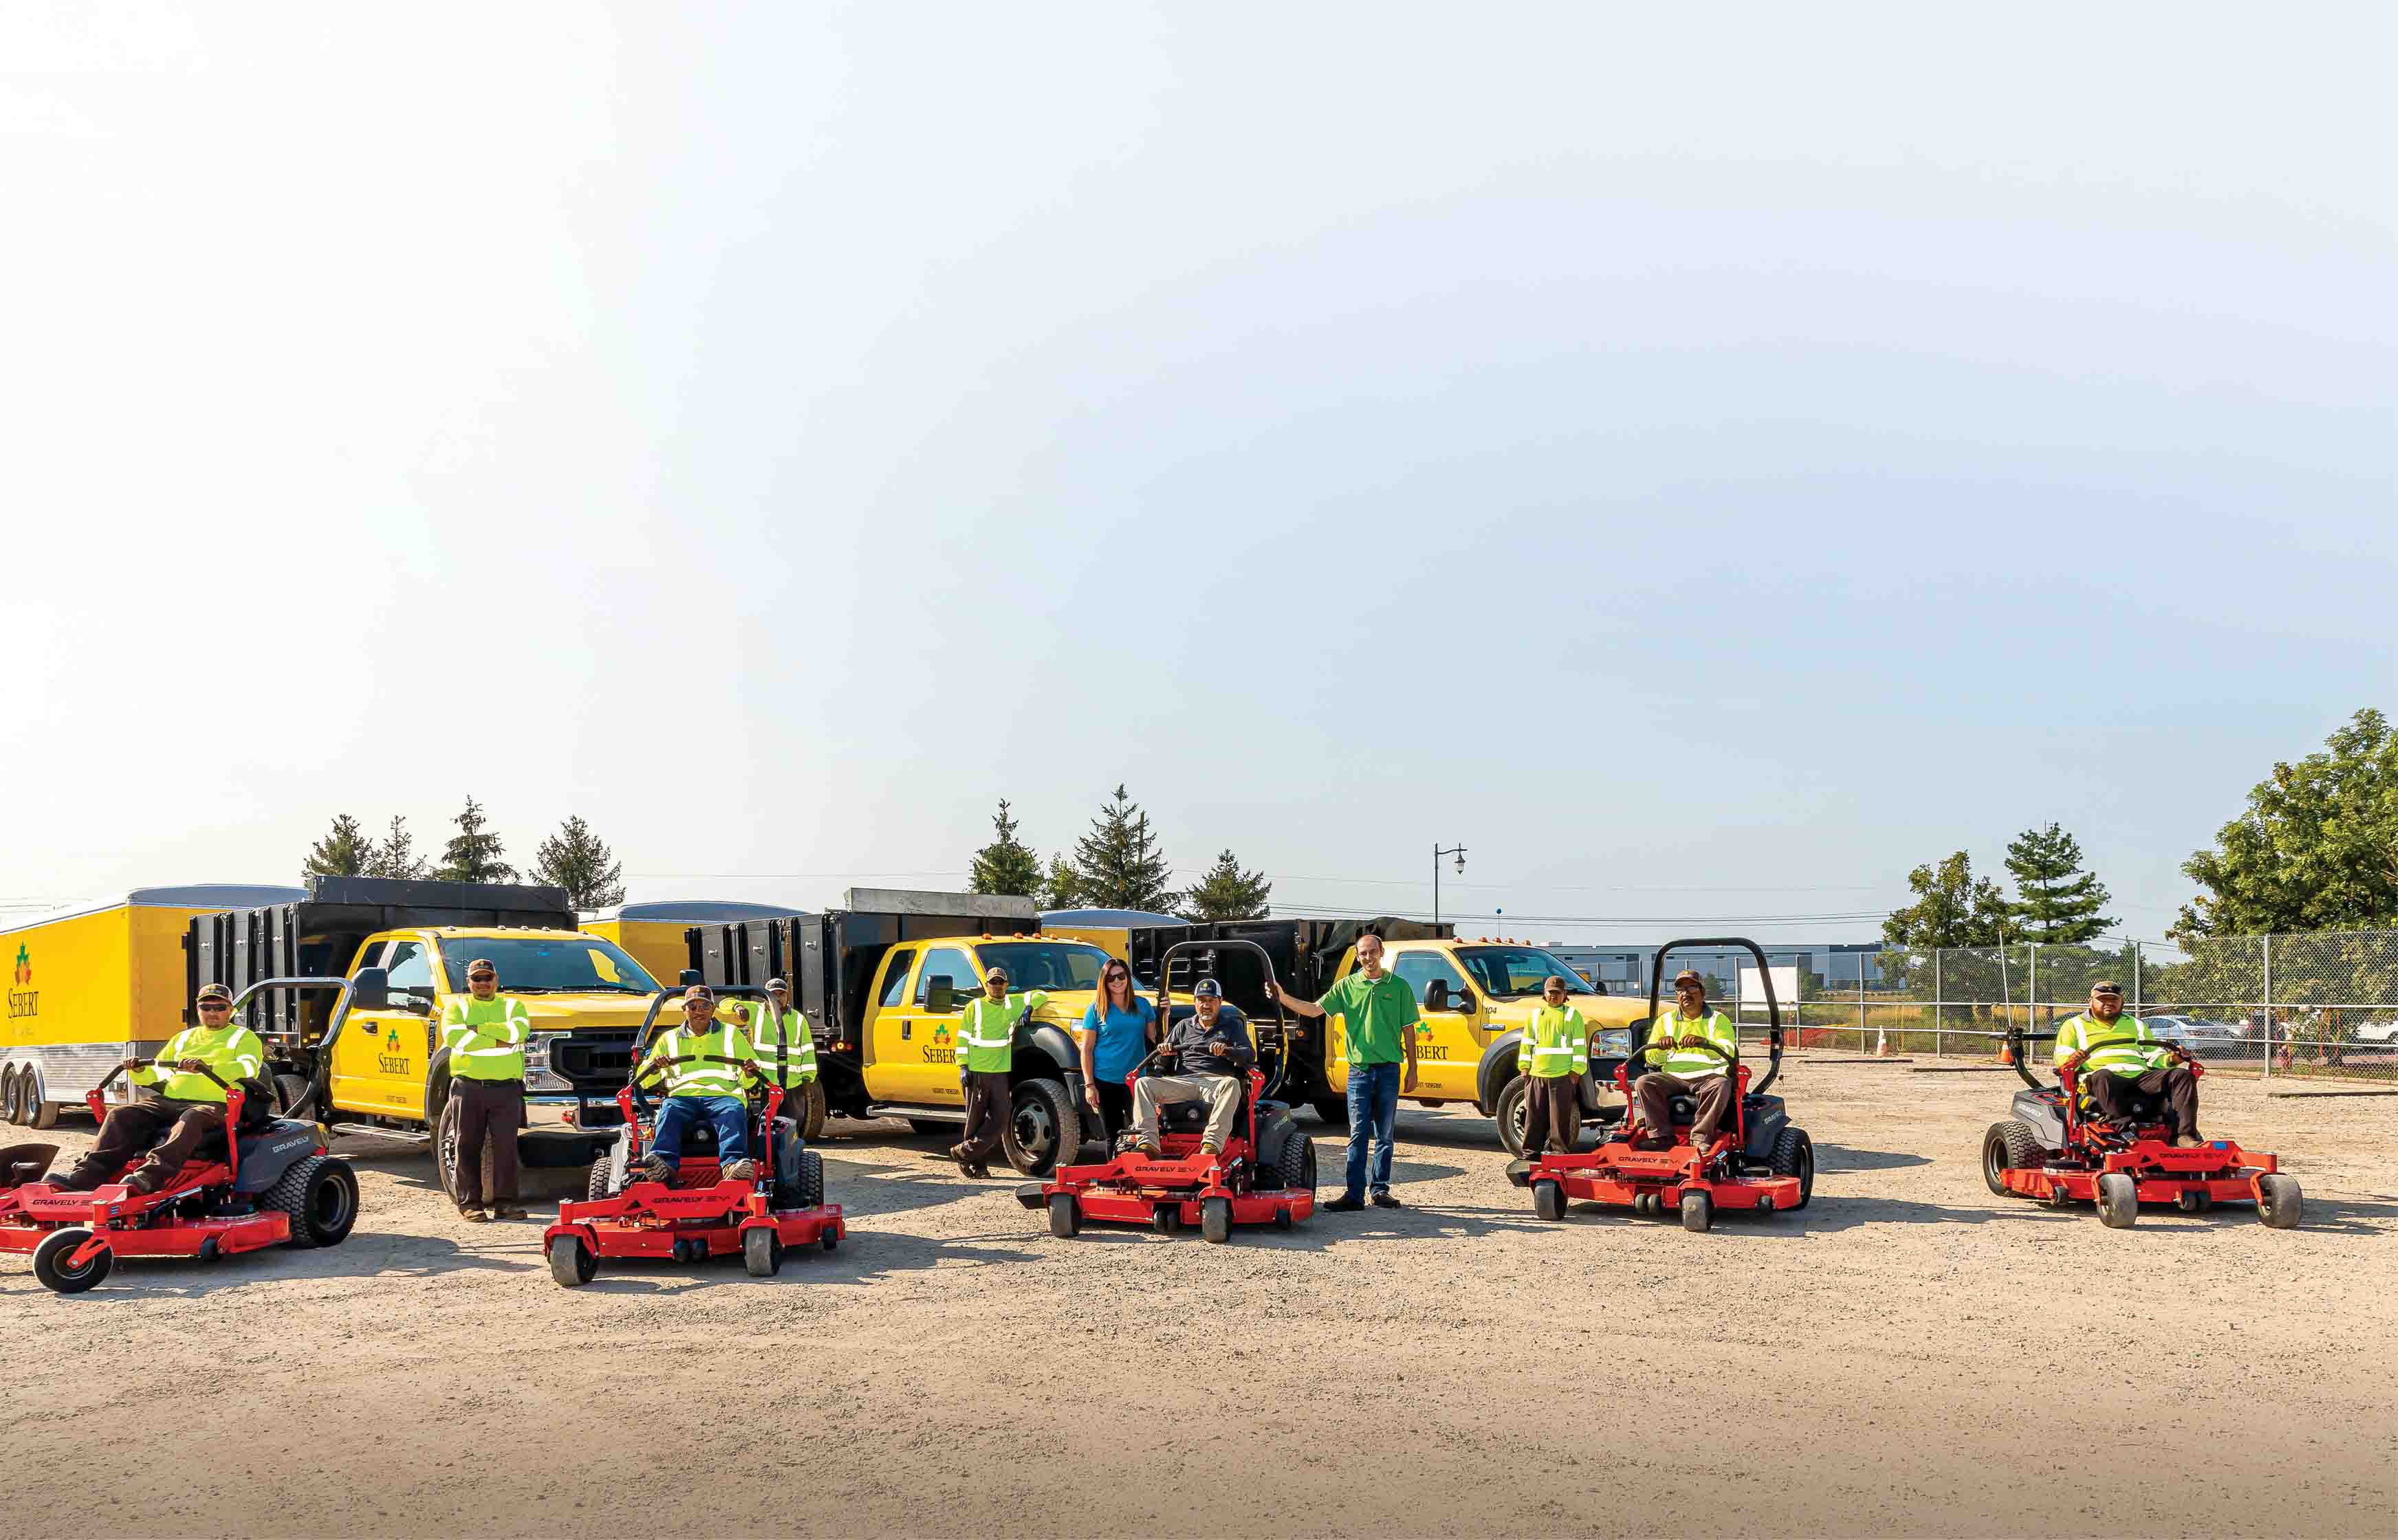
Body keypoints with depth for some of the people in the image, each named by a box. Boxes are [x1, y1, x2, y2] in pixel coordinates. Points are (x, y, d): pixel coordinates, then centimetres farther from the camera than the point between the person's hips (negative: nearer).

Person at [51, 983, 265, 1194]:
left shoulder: (244, 1037, 12)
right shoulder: (183, 1038, 29)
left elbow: (249, 1067, -10)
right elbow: (157, 1073, 29)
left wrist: (207, 1067, -25)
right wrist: (139, 1071, 4)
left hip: (212, 1104, -6)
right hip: (169, 1100, 6)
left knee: (190, 1120, -40)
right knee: (121, 1115, -16)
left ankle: (149, 1177, -55)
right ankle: (86, 1176, -27)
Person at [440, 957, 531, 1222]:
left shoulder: (512, 1005, 15)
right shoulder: (456, 1005, 12)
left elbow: (520, 1030, -8)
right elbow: (453, 1036, -8)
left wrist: (476, 1028, -10)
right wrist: (499, 1041, -8)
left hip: (506, 1088, 0)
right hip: (468, 1087, 0)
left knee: (506, 1146, -3)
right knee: (468, 1147, 1)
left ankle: (504, 1202, 3)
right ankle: (470, 1203, 6)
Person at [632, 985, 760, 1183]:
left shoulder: (731, 1034, 24)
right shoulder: (669, 1039, 25)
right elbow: (643, 1079, 20)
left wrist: (751, 1073, -5)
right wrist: (654, 1066, -4)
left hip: (723, 1095, -1)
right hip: (683, 1097, 1)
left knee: (734, 1111, -36)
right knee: (669, 1111, -34)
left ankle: (733, 1164, -56)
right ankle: (664, 1164, -53)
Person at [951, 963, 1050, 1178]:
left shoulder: (1014, 1004, 11)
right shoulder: (975, 1006, 5)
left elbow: (1041, 995, 20)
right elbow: (963, 1037, 4)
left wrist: (1029, 1008, 1)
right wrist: (963, 1066, -5)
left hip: (1000, 1072, 3)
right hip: (976, 1071, -3)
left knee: (1000, 1117, -7)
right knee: (976, 1119, 1)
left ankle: (965, 1152, 0)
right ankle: (976, 1163, 10)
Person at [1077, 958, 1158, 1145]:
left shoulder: (1142, 1005, 7)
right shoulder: (1096, 1009, 0)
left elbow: (1156, 1038, 10)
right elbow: (1087, 1049, 0)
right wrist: (1089, 1085, -7)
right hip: (1105, 1082, -1)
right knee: (1113, 1137, 6)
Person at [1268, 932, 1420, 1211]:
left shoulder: (1398, 986, 4)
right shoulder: (1347, 986, 5)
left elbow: (1408, 1031, 6)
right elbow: (1315, 1009, -3)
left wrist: (1412, 1070, 3)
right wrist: (1283, 998, -18)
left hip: (1389, 1070, 0)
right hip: (1359, 1070, 0)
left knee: (1385, 1135, 8)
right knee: (1358, 1134, -2)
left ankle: (1380, 1190, 16)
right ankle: (1354, 1194, -3)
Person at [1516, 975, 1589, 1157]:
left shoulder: (1572, 1015, 5)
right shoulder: (1535, 1015, 15)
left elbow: (1580, 1045, 2)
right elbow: (1527, 1043, 17)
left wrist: (1577, 1070, -6)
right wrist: (1524, 1067, 8)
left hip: (1563, 1075, -3)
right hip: (1537, 1074, 3)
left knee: (1561, 1116, -2)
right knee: (1535, 1115, 6)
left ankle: (1560, 1150, 3)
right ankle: (1531, 1150, 12)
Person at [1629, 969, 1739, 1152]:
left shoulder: (1718, 1020, 10)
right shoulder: (1665, 1021, 18)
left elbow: (1727, 1052, -9)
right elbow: (1651, 1059, 11)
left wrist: (1703, 1042, -28)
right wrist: (1660, 1046, -13)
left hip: (1708, 1076, -3)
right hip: (1674, 1077, 3)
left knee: (1721, 1085, -36)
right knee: (1644, 1082, -24)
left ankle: (1701, 1136, -32)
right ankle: (1661, 1136, -27)